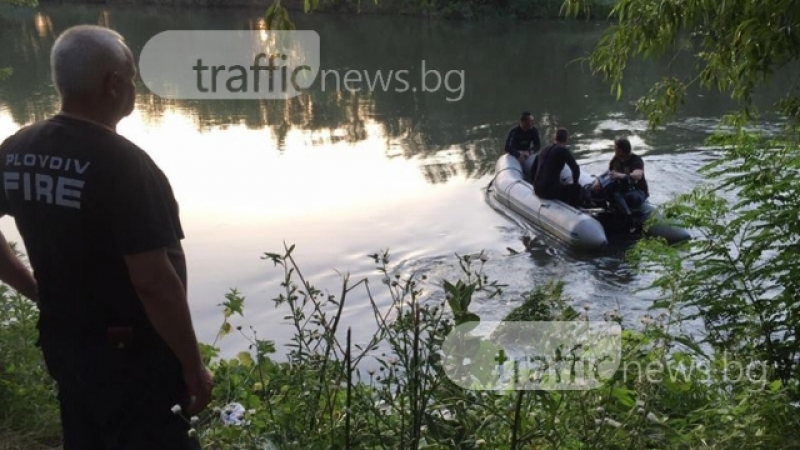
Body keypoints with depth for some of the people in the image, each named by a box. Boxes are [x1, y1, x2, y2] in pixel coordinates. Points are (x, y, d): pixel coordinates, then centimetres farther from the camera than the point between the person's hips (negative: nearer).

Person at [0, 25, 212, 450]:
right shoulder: (121, 163, -25)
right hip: (132, 352, -7)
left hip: (61, 341, 7)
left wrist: (34, 289, 13)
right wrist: (193, 367, -16)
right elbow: (153, 282, -25)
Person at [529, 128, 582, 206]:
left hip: (537, 190, 8)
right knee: (577, 188, 13)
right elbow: (575, 168, -13)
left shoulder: (544, 150, 15)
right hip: (551, 191, -7)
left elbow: (532, 170, 20)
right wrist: (575, 184, 4)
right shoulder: (563, 150, -6)